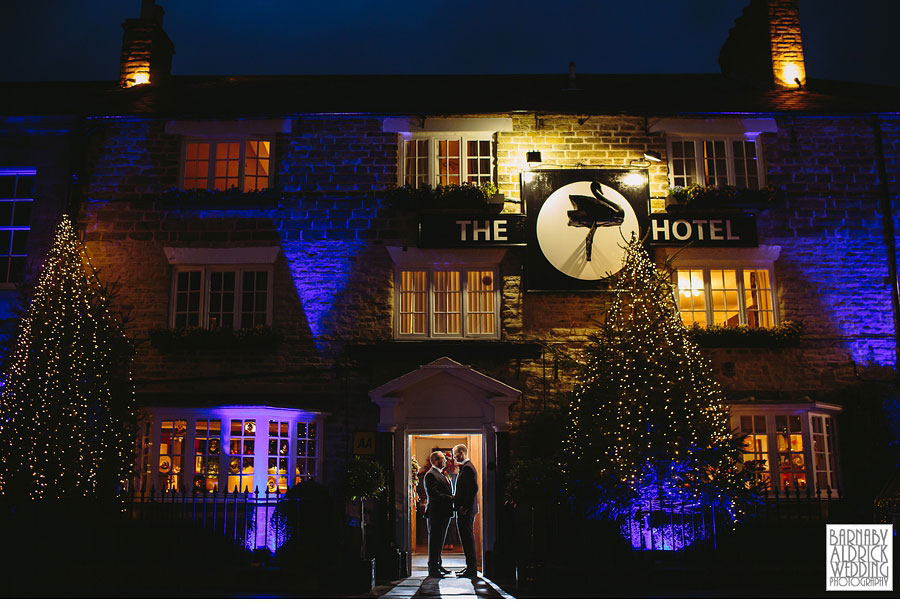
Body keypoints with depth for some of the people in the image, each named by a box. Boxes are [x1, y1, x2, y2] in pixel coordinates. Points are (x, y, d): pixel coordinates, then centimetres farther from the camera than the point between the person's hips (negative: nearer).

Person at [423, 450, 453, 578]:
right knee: (435, 541, -5)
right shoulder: (431, 475, -13)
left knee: (439, 541, 17)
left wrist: (452, 498, 6)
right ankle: (433, 569, -1)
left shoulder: (440, 474, 20)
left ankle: (438, 565, 27)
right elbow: (433, 494, -22)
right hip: (435, 513, -10)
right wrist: (450, 498, -19)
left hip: (443, 513, 10)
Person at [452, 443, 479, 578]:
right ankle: (471, 567, 22)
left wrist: (465, 507, -22)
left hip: (466, 511, -11)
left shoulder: (467, 467, -15)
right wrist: (456, 498, 13)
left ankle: (471, 570, -3)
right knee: (467, 538, 15)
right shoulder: (466, 466, 17)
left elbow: (474, 488, -23)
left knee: (467, 538, -6)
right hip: (466, 510, 11)